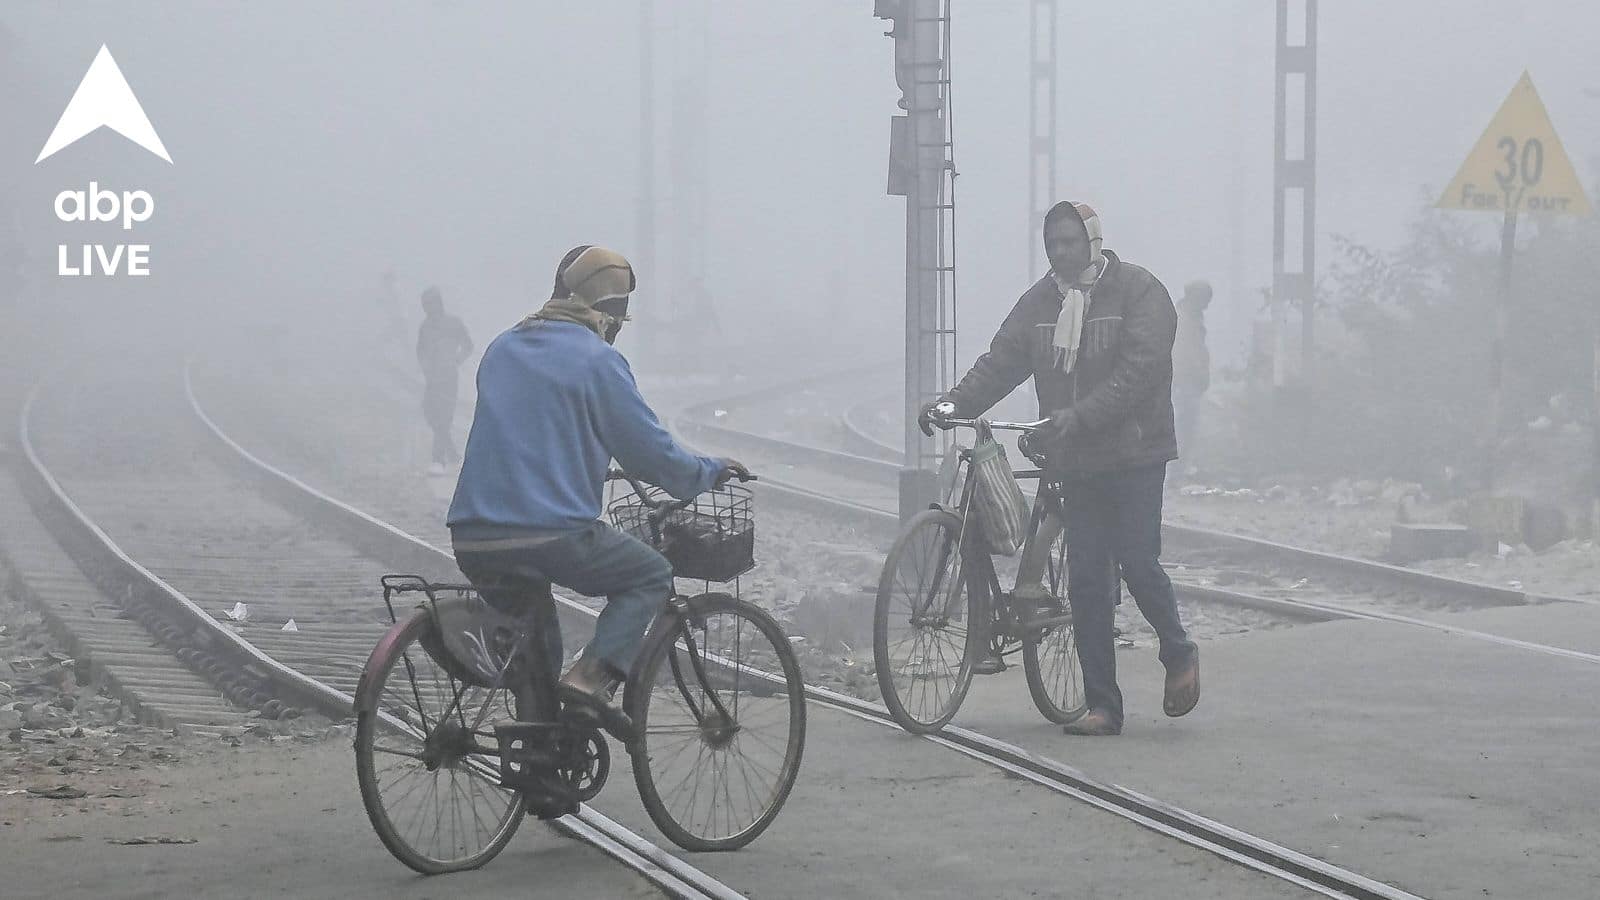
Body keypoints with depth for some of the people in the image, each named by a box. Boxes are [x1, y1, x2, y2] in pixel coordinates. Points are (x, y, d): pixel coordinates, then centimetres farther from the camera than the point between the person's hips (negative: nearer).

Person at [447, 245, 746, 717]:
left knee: (531, 621, 31)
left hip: (471, 540, 7)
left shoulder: (502, 349, 17)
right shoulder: (596, 359, -4)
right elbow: (652, 451, -3)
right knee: (651, 575, 16)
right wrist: (711, 473, 17)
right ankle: (592, 675, -5)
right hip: (551, 534, -7)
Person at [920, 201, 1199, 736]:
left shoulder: (1138, 291, -7)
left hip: (1134, 456, -5)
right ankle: (1102, 707, 6)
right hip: (1075, 463, 5)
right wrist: (954, 403, -13)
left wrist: (1078, 417, -28)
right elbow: (1002, 361, 4)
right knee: (1086, 581, 2)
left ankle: (1178, 653, 21)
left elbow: (1138, 371, -17)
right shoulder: (1041, 301, 11)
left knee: (1138, 564, -9)